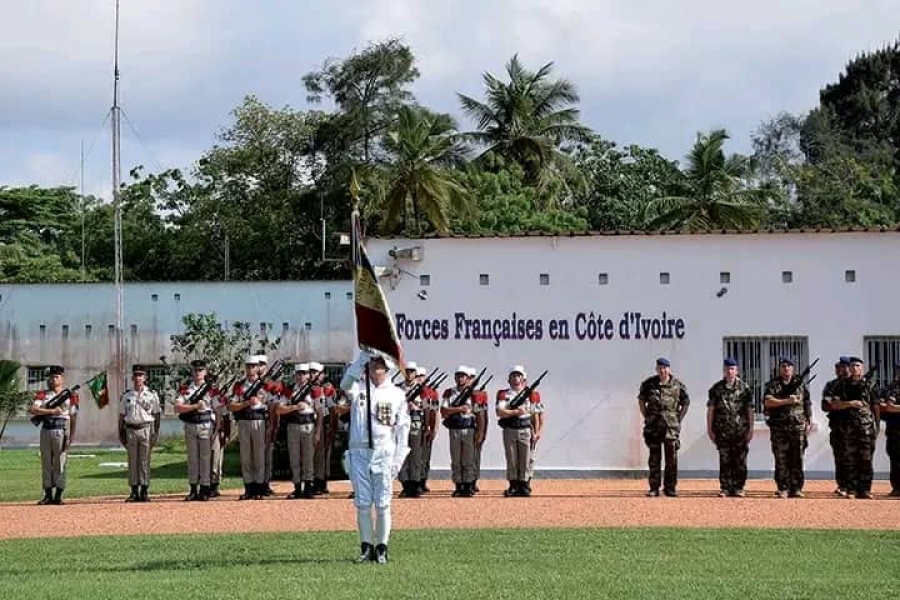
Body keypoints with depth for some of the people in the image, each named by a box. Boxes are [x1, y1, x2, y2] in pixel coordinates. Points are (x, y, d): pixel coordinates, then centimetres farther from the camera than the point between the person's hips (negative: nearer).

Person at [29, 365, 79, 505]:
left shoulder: (69, 395, 6)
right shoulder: (43, 394, 11)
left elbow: (73, 417, 4)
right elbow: (33, 409, -5)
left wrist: (71, 436, -3)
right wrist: (51, 411, -13)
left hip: (61, 431, -3)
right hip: (46, 430, 3)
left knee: (60, 463, -4)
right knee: (46, 463, 4)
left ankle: (58, 496, -1)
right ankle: (48, 495, 9)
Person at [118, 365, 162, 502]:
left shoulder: (152, 395, 4)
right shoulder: (127, 396, 10)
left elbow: (157, 415, 4)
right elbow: (121, 415, 13)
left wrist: (156, 433, -3)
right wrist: (121, 433, 7)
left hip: (146, 429, -2)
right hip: (131, 429, 2)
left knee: (145, 461, -3)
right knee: (132, 462, 3)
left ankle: (145, 491, 1)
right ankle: (134, 492, 6)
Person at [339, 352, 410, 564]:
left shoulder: (396, 394, 7)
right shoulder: (359, 388, 6)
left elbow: (403, 427, 7)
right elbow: (346, 384, -18)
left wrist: (399, 458, -1)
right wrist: (362, 357, -25)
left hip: (384, 454, -1)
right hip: (359, 453, 1)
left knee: (382, 504, 0)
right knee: (362, 503, 4)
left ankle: (382, 548, 7)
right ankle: (366, 547, 11)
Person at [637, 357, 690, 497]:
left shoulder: (677, 385, 1)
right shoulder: (648, 384, 3)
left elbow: (686, 403, 10)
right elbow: (641, 400, 14)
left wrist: (678, 420, 3)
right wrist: (646, 418, 6)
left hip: (671, 427, -1)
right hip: (653, 426, 1)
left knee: (671, 458, 1)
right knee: (654, 458, 2)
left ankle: (670, 488, 8)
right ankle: (654, 488, 5)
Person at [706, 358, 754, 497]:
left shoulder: (744, 388, 4)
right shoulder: (716, 388, 7)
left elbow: (750, 410, 3)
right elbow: (710, 409, 6)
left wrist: (750, 429, -2)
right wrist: (710, 429, 1)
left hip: (740, 430, -1)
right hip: (722, 430, 1)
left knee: (740, 461, 1)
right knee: (724, 461, 2)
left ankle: (738, 488, 7)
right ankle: (725, 488, 6)